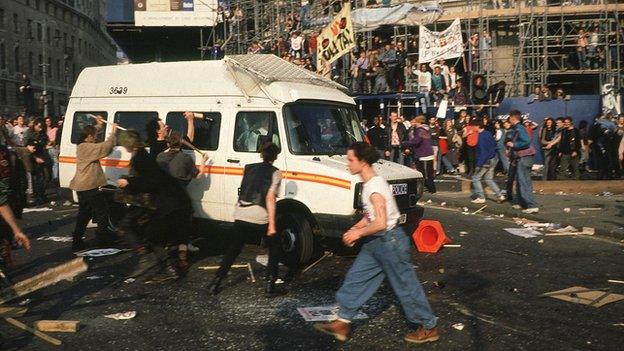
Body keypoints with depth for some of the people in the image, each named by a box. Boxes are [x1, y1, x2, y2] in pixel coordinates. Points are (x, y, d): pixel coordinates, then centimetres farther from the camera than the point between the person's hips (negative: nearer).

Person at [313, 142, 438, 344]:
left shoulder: (375, 187, -23)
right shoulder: (369, 184, 7)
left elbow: (380, 223, -27)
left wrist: (358, 233, -15)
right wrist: (355, 229, 5)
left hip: (390, 240, -10)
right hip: (376, 242, 10)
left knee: (405, 284, 3)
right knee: (356, 277, 11)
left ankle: (429, 327, 18)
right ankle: (342, 324, 19)